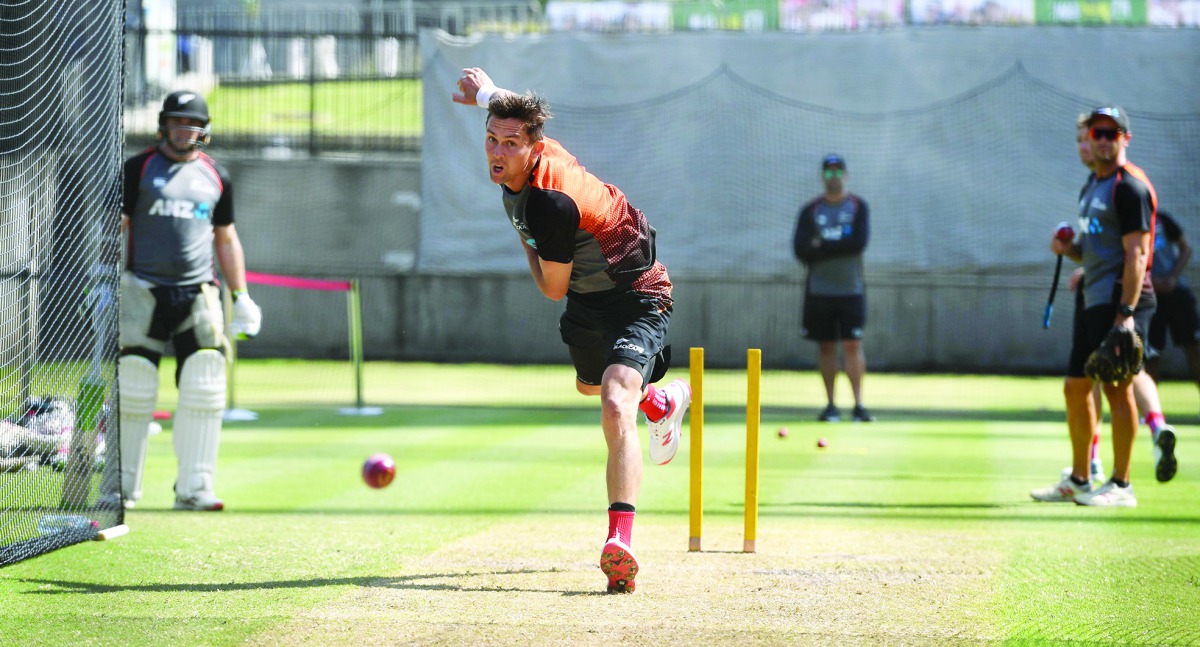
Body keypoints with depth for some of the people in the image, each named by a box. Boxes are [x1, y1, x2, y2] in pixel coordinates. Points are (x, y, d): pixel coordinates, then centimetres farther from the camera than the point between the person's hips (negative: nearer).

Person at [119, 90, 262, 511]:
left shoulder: (216, 177, 13)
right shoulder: (138, 168, 4)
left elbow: (226, 239, 20)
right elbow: (113, 225, -1)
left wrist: (241, 297, 13)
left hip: (198, 296, 2)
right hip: (144, 291, -2)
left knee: (204, 390, -6)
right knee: (133, 391, -3)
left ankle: (194, 488, -2)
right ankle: (123, 487, 8)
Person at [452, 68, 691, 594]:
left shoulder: (549, 204, -36)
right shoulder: (526, 161, -11)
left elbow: (553, 290, -20)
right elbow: (519, 114, 16)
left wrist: (525, 245, -3)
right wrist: (489, 93, 34)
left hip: (635, 298, -10)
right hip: (587, 298, 10)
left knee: (615, 406, -30)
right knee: (589, 384, 34)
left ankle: (620, 541, -46)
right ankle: (664, 402, 67)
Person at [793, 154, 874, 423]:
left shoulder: (858, 207, 4)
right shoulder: (810, 211, 7)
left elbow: (860, 242, -11)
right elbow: (801, 250, -4)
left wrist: (822, 246, -10)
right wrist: (839, 247, -13)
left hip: (851, 289, -2)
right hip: (819, 289, 2)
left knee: (853, 346, -7)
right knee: (826, 347, 3)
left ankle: (858, 404, -7)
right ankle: (830, 405, 7)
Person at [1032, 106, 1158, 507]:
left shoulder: (1129, 187, -10)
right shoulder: (1092, 187, 20)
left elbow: (1136, 253, -17)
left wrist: (1126, 313, -24)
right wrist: (1068, 248, 6)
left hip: (1121, 301, -10)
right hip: (1094, 303, 10)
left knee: (1116, 386, -10)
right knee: (1076, 388, 13)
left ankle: (1121, 485, -6)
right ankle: (1078, 481, 22)